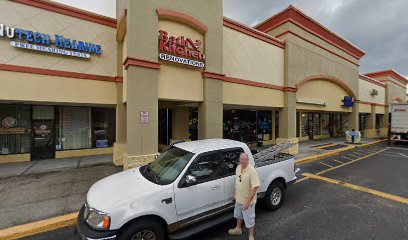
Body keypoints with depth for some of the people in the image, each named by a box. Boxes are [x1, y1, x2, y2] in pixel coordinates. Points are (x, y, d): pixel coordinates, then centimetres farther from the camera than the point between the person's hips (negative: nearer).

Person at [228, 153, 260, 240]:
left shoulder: (252, 171, -28)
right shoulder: (238, 167, -6)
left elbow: (254, 187, -28)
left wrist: (247, 202, -27)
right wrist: (235, 194, 13)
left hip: (247, 201, -7)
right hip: (239, 198, 7)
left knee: (249, 219, 14)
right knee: (238, 215, 28)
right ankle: (238, 229, 52)